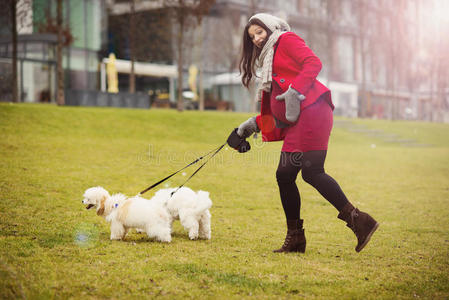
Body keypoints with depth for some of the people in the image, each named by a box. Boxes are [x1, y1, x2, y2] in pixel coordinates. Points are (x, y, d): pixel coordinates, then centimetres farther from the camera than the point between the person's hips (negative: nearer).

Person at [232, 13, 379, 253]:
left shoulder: (286, 40, 8)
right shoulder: (269, 63, 31)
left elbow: (313, 63, -10)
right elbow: (275, 111, 28)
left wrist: (295, 90, -19)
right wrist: (256, 123, 19)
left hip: (312, 112, -9)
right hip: (296, 123, 9)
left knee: (311, 171, -19)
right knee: (284, 175, 3)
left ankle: (358, 220, -18)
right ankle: (295, 239, 8)